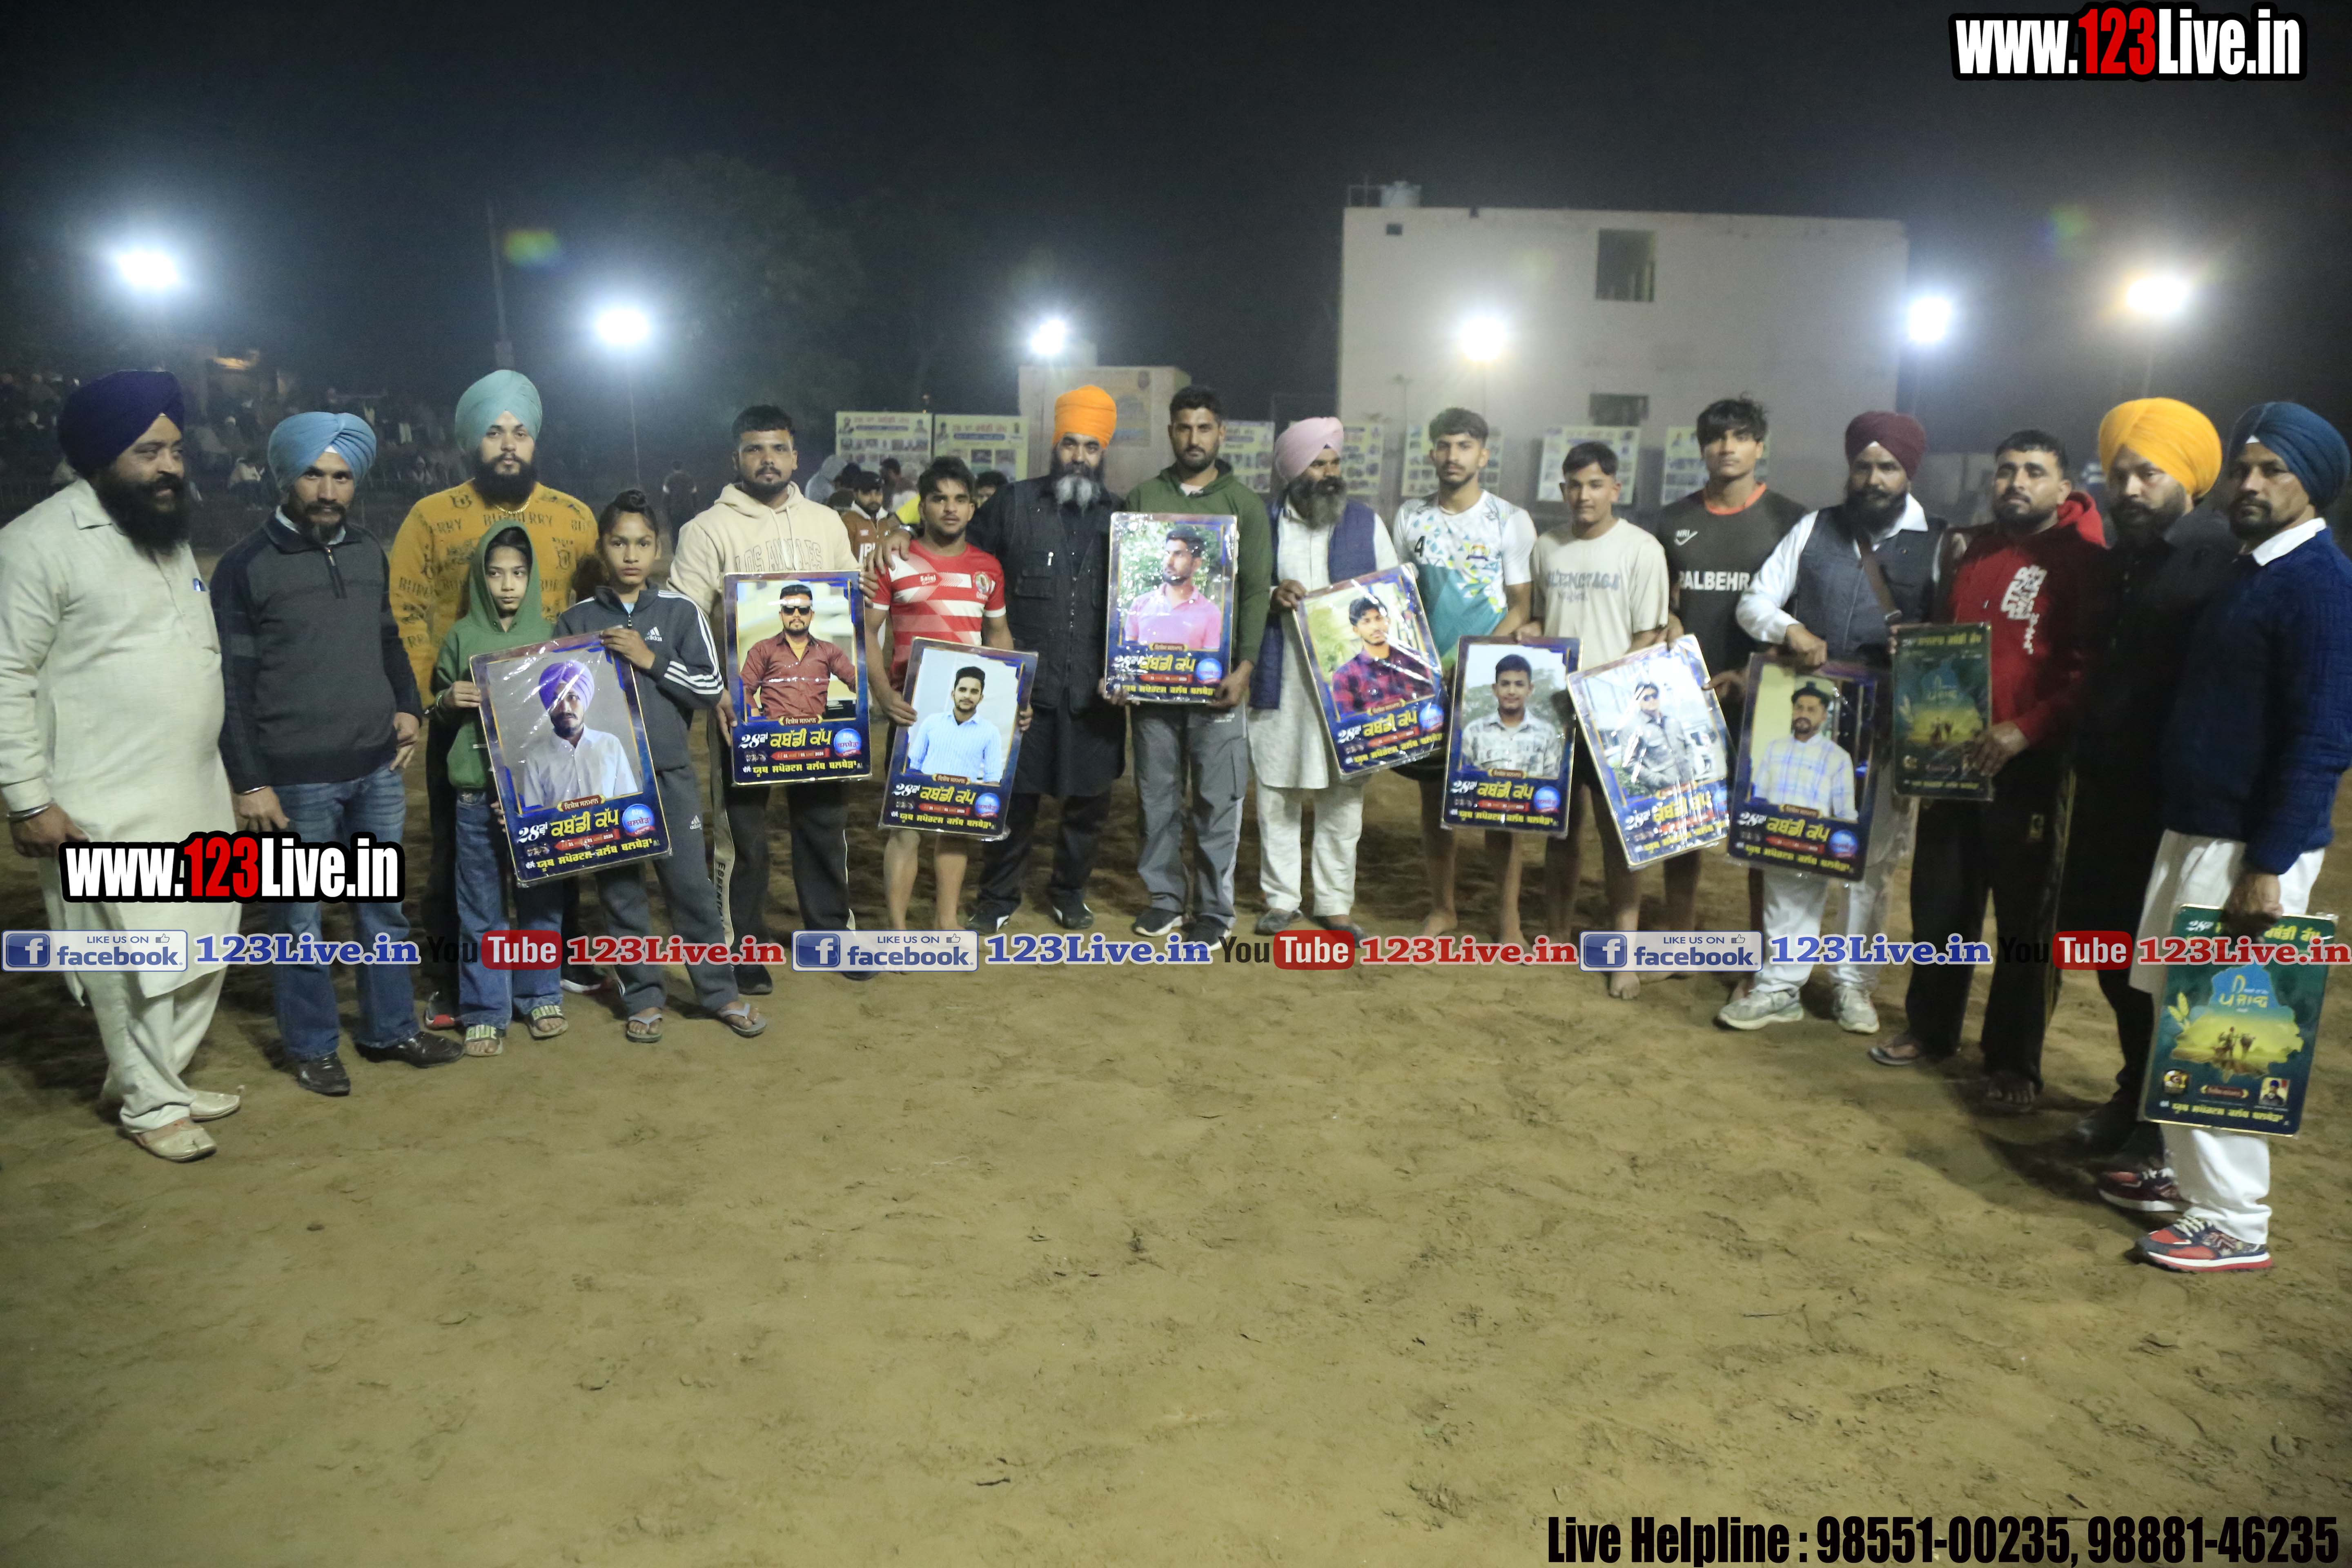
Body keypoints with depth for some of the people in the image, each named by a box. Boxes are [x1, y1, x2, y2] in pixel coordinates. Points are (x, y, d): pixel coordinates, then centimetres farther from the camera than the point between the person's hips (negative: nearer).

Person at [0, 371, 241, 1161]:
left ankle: (163, 1076, 33)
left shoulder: (170, 532, 13)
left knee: (198, 946, 16)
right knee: (132, 962, 1)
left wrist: (229, 763, 20)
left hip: (196, 792, 8)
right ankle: (151, 1106, 18)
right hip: (106, 807, -8)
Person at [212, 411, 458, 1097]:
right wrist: (249, 782, -11)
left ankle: (390, 1029, 27)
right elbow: (231, 685, -7)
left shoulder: (369, 555, 9)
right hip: (296, 780, -5)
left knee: (384, 907, 14)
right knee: (300, 921, 7)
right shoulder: (246, 566, -6)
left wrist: (407, 707, 4)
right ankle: (312, 1047, 21)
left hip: (378, 769, 5)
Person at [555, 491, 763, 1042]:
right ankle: (643, 997, 20)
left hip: (670, 770, -1)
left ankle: (721, 992, 16)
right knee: (619, 890, 8)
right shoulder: (576, 620, 4)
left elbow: (711, 688, -3)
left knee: (691, 884, 3)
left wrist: (650, 660, -12)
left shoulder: (681, 611, 1)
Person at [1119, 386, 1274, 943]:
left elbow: (1256, 591, -2)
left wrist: (1244, 667, -12)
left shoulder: (1245, 504, 3)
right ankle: (1163, 897, 20)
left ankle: (1215, 907, 12)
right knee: (1157, 791, 8)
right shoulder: (1143, 497, 9)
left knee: (1218, 797, 1)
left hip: (1217, 676, -2)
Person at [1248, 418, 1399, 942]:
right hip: (1280, 685, 0)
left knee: (1343, 798, 5)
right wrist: (1272, 597, -15)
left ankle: (1335, 903, 16)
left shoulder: (1366, 523, 8)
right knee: (1276, 795, 5)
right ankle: (1281, 898, 19)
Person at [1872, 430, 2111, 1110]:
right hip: (1953, 755, 6)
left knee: (2024, 916, 4)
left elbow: (2093, 670, -16)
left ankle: (2014, 1063, 15)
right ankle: (1931, 1030, 28)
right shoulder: (1977, 552, 15)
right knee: (1939, 901, 12)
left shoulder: (2086, 562, -7)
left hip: (2030, 764, -6)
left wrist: (2026, 729, -25)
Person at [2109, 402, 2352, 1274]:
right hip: (2197, 829, 9)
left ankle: (2234, 1223, 6)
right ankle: (2187, 1175, 29)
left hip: (2254, 845, -9)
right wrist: (2193, 837, 17)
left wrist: (2269, 865, -22)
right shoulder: (2250, 572, 15)